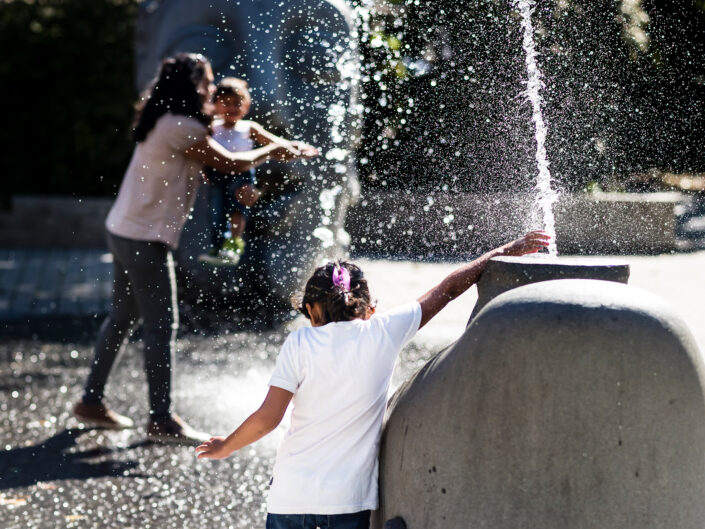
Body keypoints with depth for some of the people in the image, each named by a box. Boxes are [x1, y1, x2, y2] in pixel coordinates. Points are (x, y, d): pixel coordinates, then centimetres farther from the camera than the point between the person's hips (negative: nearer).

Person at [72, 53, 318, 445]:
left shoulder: (168, 123, 12)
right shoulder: (181, 128, -19)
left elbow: (215, 161, 17)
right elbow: (232, 163, -12)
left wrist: (271, 153, 14)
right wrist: (275, 151, 4)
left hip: (126, 232, 10)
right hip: (145, 239, -10)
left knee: (123, 317, 17)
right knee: (162, 325, -5)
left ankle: (92, 401, 24)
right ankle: (162, 420, -1)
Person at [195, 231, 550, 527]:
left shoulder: (301, 343, -1)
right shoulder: (383, 333, 2)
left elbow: (267, 418, -6)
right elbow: (448, 289, 10)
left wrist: (225, 447, 12)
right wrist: (506, 251, 19)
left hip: (292, 492, 0)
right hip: (348, 499, 1)